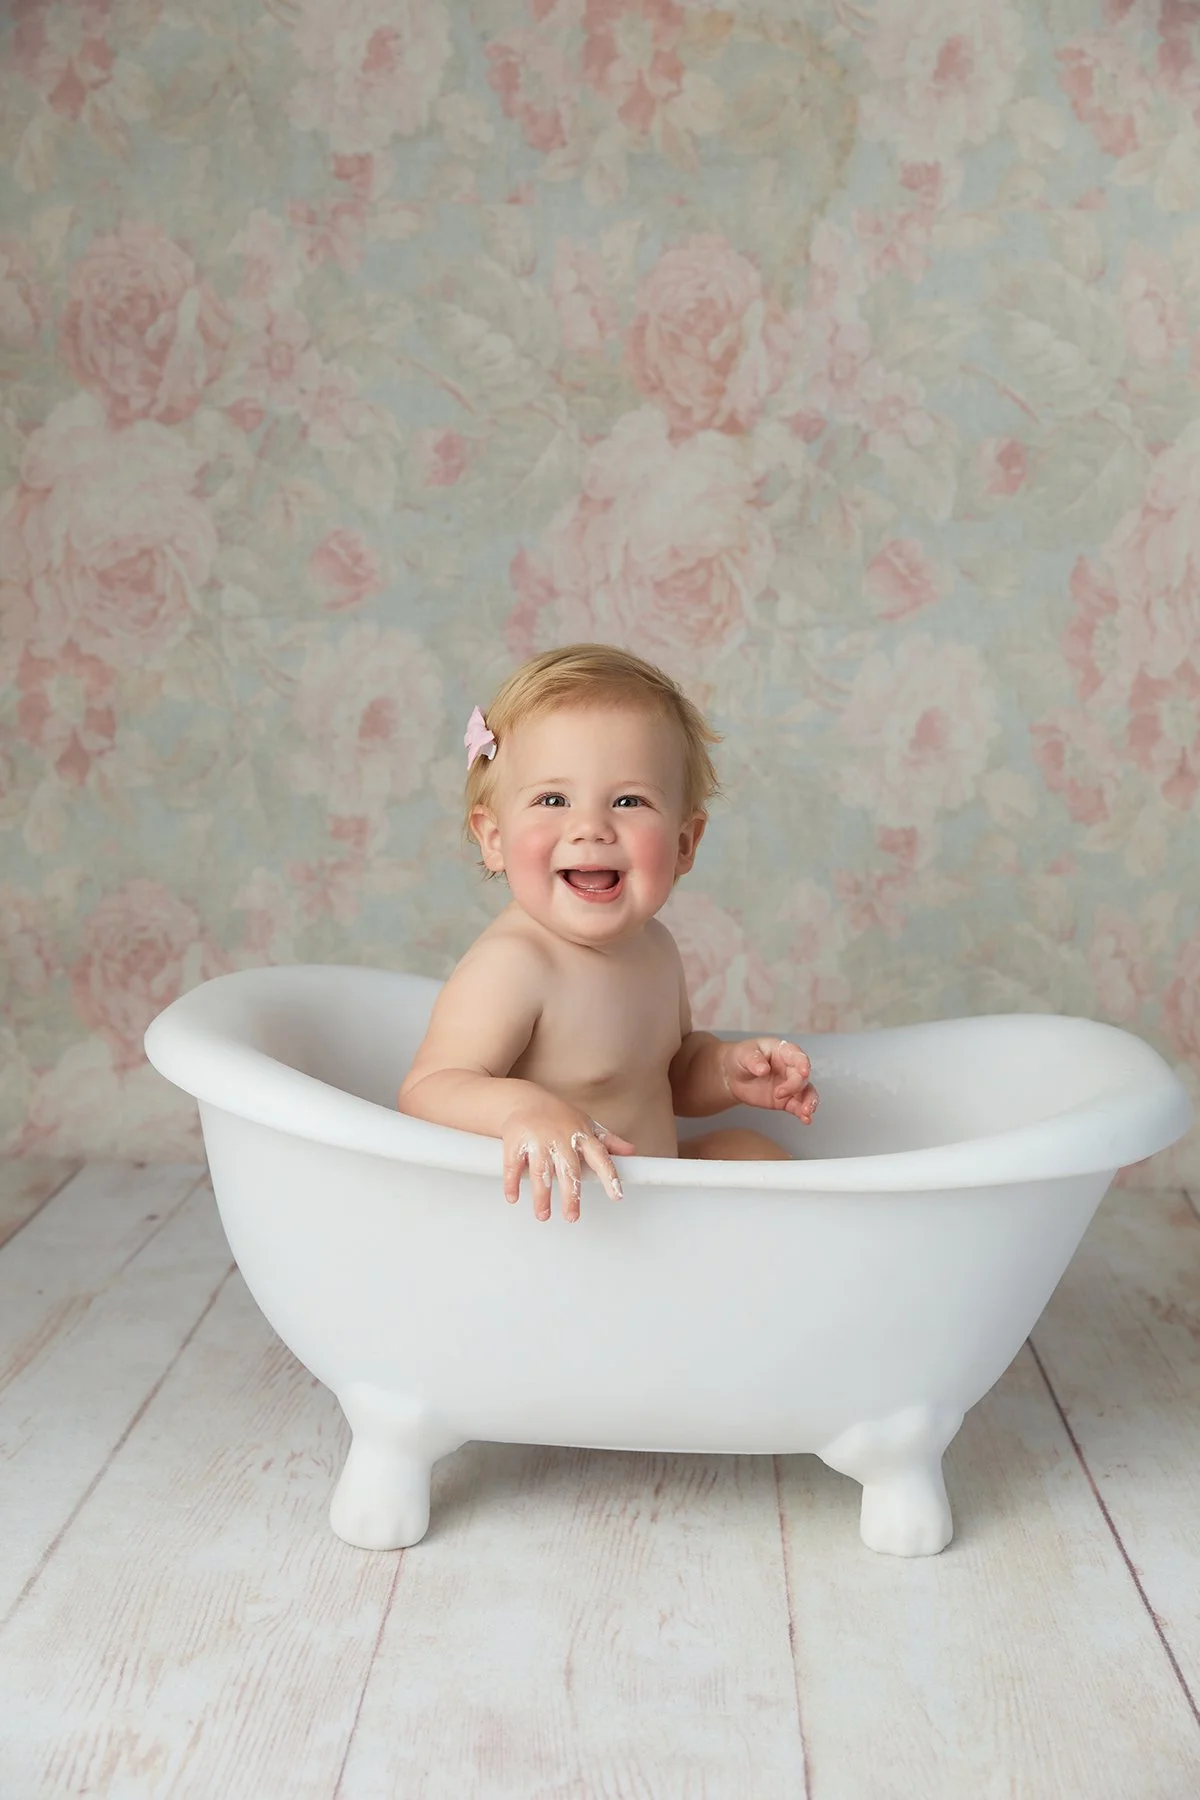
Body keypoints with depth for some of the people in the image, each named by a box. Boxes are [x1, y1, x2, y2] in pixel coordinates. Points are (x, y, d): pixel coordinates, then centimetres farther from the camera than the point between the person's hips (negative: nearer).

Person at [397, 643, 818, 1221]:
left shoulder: (653, 946, 2)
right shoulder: (509, 967, -27)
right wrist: (522, 1109, -53)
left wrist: (729, 1070, -1)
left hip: (653, 1195, 8)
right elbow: (425, 1092, -34)